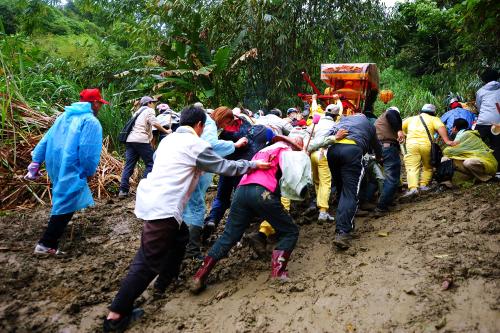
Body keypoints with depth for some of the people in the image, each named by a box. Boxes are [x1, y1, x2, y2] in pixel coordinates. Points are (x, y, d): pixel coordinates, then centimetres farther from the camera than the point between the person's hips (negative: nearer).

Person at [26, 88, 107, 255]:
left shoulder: (64, 116, 13)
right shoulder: (91, 121, -12)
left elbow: (46, 140, 13)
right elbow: (88, 151, -19)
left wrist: (36, 162, 14)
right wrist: (90, 172, -4)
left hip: (55, 166, 9)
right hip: (71, 170, -9)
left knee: (63, 199, 23)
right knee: (65, 204, 0)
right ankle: (46, 245, 3)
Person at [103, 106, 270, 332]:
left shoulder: (169, 139, 17)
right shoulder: (195, 144, -6)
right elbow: (224, 166, 0)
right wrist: (253, 164, 12)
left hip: (150, 199, 9)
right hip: (162, 207, -9)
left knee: (180, 235, 26)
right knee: (148, 260, -4)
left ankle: (165, 281, 35)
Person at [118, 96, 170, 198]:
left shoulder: (138, 112, 29)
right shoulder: (149, 110, 5)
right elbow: (155, 123, -10)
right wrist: (166, 131, -1)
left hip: (130, 139, 8)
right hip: (141, 140, -8)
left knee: (129, 165, 6)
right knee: (150, 163, 0)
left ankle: (123, 191, 3)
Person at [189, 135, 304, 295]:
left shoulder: (263, 150, 36)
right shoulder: (285, 150, 13)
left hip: (241, 190, 7)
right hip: (262, 192, -6)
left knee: (228, 236, 11)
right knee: (290, 232, 10)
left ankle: (199, 276, 5)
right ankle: (277, 273, -5)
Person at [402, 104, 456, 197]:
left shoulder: (411, 119, 29)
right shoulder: (434, 119, 19)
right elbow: (441, 127, 0)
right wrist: (447, 141, -9)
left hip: (411, 144, 1)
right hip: (426, 144, -1)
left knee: (412, 167, -5)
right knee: (428, 166, 18)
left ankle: (413, 188, -22)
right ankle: (423, 185, 8)